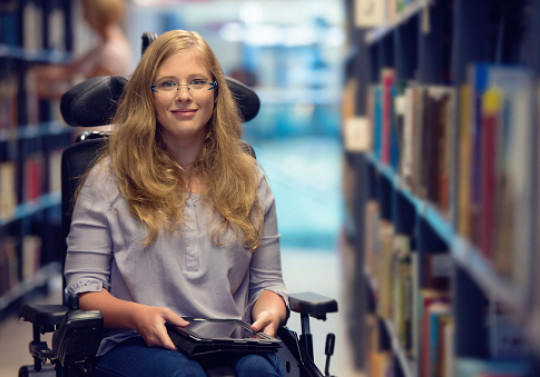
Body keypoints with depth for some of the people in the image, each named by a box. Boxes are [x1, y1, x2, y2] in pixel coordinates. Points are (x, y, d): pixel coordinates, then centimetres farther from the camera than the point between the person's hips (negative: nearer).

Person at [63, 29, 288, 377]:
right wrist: (137, 315, -18)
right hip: (133, 345, -2)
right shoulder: (109, 179, 7)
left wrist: (269, 311, -6)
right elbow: (84, 288, 3)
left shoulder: (249, 179, 17)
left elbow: (268, 281, 19)